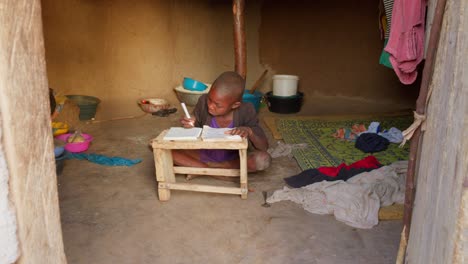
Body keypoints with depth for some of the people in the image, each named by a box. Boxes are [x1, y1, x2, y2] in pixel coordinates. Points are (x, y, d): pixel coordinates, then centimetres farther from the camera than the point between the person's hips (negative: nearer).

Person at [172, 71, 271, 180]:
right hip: (204, 155, 2)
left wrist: (250, 132, -38)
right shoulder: (203, 102, -17)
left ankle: (205, 168, -18)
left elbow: (264, 147, -19)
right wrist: (191, 126, -27)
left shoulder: (245, 112, -21)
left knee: (263, 159, -31)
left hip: (232, 159, -1)